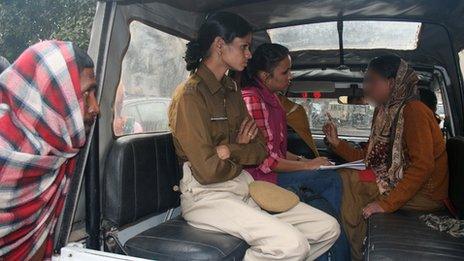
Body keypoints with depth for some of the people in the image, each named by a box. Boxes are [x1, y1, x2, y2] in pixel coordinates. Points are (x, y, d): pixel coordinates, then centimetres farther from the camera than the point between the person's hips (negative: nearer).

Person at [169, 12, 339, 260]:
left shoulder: (231, 90, 14)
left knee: (328, 228, -1)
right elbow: (208, 171, -19)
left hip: (243, 188, 8)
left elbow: (260, 152, 10)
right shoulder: (190, 95, -13)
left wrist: (232, 151, -11)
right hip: (206, 195, -8)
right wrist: (241, 161, 0)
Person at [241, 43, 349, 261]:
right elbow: (264, 160, -20)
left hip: (275, 170, 9)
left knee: (332, 179, -3)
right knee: (330, 178, -13)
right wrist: (308, 165, -12)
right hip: (259, 177, -9)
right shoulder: (251, 99, -17)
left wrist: (301, 159, 3)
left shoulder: (270, 98, 13)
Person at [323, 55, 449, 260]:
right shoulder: (383, 113, 10)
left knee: (345, 181, -17)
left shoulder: (413, 110, -15)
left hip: (425, 193, -8)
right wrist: (336, 143, 0)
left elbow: (423, 166, -23)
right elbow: (368, 158, 10)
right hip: (396, 180, 8)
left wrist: (387, 203, -27)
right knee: (343, 177, -6)